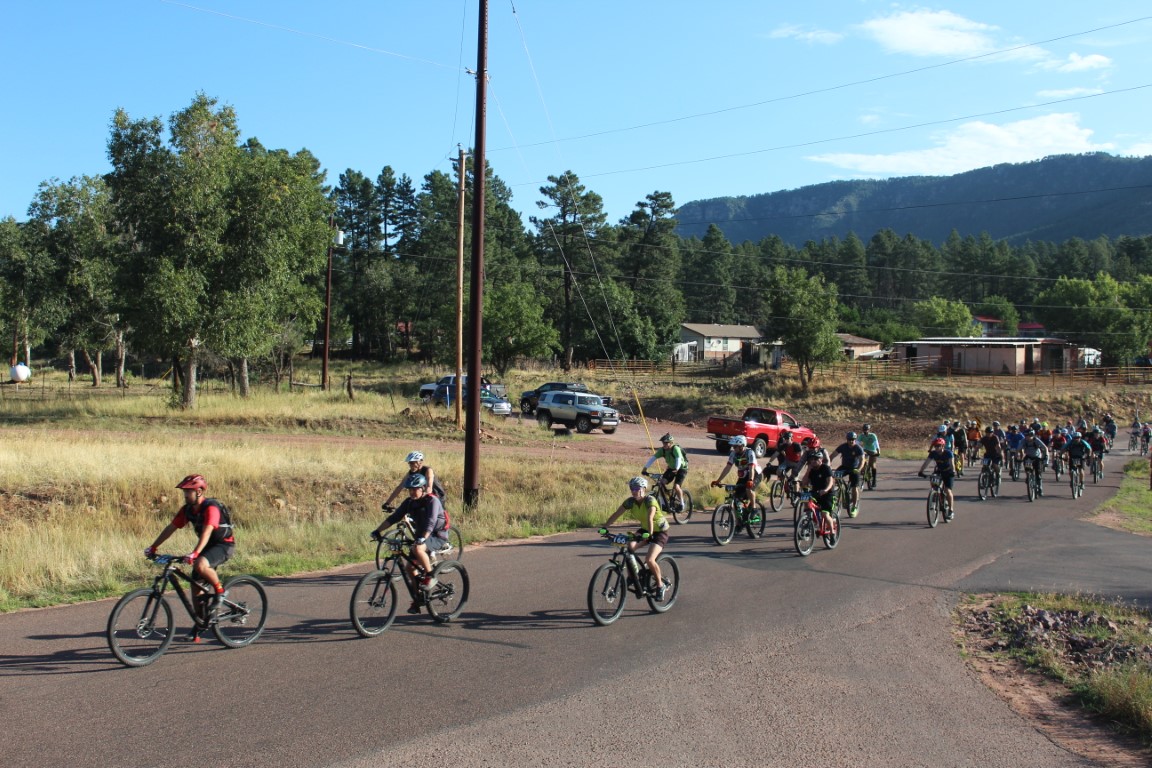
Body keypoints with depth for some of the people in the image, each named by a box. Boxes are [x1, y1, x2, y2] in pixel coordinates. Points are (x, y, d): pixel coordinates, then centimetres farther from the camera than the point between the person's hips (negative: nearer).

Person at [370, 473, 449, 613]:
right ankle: (419, 598, 19)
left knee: (417, 549, -35)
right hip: (420, 536, 8)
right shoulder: (409, 502, 1)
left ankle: (430, 577, -16)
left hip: (437, 537, -8)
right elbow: (394, 517, -5)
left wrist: (422, 538, -47)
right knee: (411, 567, 2)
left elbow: (430, 522, -32)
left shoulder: (432, 501, -19)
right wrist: (377, 530, -17)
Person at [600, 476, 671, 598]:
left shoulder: (650, 501, -27)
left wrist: (649, 534, -58)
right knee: (629, 548, -22)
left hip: (660, 532, -6)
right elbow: (616, 514, -15)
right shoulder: (630, 501, -11)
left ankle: (661, 585, 0)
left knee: (650, 560, -23)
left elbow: (650, 518, -43)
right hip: (644, 530, 6)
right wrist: (604, 528, -26)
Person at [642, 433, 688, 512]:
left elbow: (678, 459, -43)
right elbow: (653, 458, -19)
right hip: (671, 468, 6)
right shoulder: (662, 450, -13)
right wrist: (645, 467, -30)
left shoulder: (675, 449, -28)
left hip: (681, 468, -6)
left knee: (676, 486, -21)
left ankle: (681, 503, 0)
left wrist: (676, 469, -59)